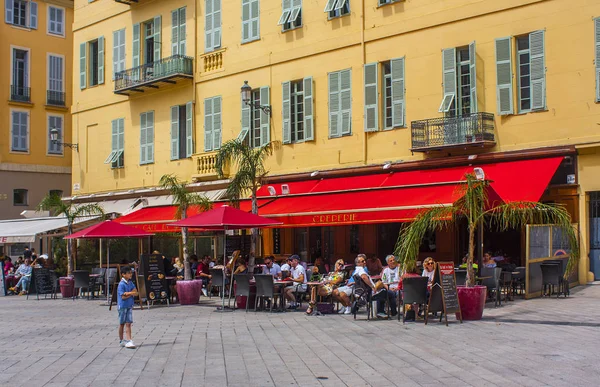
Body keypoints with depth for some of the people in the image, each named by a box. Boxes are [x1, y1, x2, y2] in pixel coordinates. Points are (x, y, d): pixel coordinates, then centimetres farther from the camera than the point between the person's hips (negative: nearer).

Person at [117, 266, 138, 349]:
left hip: (130, 306, 5)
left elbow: (136, 293, 2)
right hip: (122, 306, -5)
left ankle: (128, 341, -5)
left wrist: (128, 293, -14)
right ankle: (121, 340, 21)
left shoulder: (131, 283, 7)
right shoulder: (121, 284, -14)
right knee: (122, 324, 9)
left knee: (128, 324, -2)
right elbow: (123, 297, -18)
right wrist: (131, 293, -8)